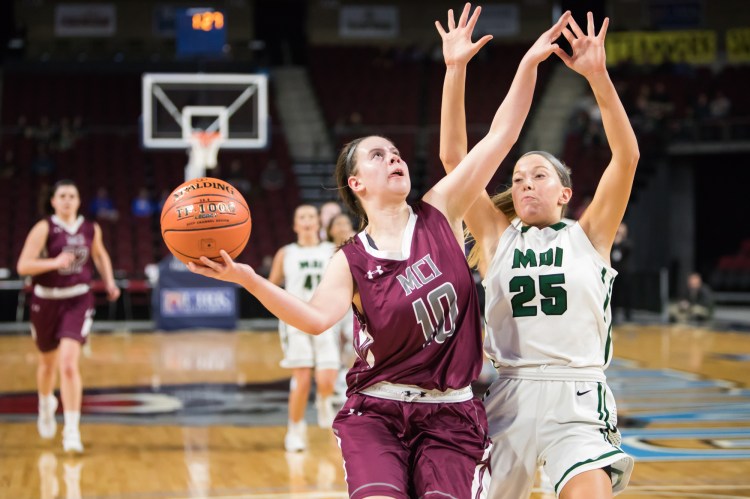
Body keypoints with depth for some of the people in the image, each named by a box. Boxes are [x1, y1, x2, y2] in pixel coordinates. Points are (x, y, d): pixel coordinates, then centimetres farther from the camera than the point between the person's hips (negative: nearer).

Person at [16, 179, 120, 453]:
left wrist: (109, 282, 9)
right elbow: (23, 266, -17)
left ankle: (72, 430, -16)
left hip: (78, 301, 0)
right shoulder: (44, 228, -10)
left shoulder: (91, 229, 1)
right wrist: (55, 262, -29)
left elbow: (100, 255, 22)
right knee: (48, 363, 19)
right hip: (46, 301, 0)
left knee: (69, 364, -16)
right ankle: (46, 404, 51)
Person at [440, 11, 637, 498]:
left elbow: (627, 156, -5)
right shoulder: (498, 237, 10)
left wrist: (598, 75, -15)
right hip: (511, 397, 3)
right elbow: (454, 156, 4)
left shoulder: (588, 236, 6)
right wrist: (456, 70, -3)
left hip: (578, 400, -2)